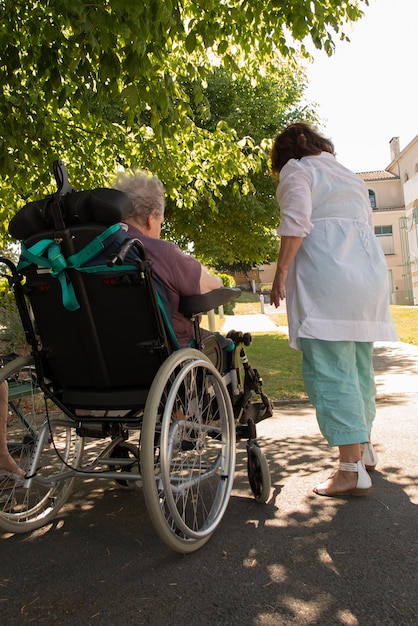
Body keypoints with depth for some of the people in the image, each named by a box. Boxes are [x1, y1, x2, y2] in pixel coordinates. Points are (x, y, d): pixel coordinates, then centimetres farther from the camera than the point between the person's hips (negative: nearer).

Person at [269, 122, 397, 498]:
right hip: (371, 269, 8)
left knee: (329, 368, -9)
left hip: (325, 271, -8)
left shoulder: (295, 169, 6)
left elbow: (296, 221, -11)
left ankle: (353, 470, -10)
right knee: (359, 364, 15)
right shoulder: (350, 176, 28)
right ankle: (364, 448, 27)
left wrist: (281, 271, -10)